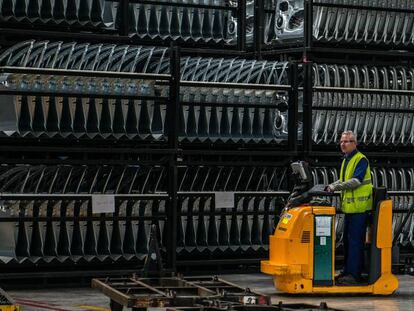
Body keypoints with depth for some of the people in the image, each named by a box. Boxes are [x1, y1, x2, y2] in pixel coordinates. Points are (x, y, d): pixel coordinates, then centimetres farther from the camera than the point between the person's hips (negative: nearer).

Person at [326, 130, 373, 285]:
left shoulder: (361, 160, -12)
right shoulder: (346, 160, 18)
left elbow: (356, 181, -21)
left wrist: (336, 186, -21)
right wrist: (332, 186, 7)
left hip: (359, 208, -10)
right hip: (350, 207, 10)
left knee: (355, 240, -9)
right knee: (347, 239, 14)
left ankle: (354, 274, -8)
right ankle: (347, 271, 21)